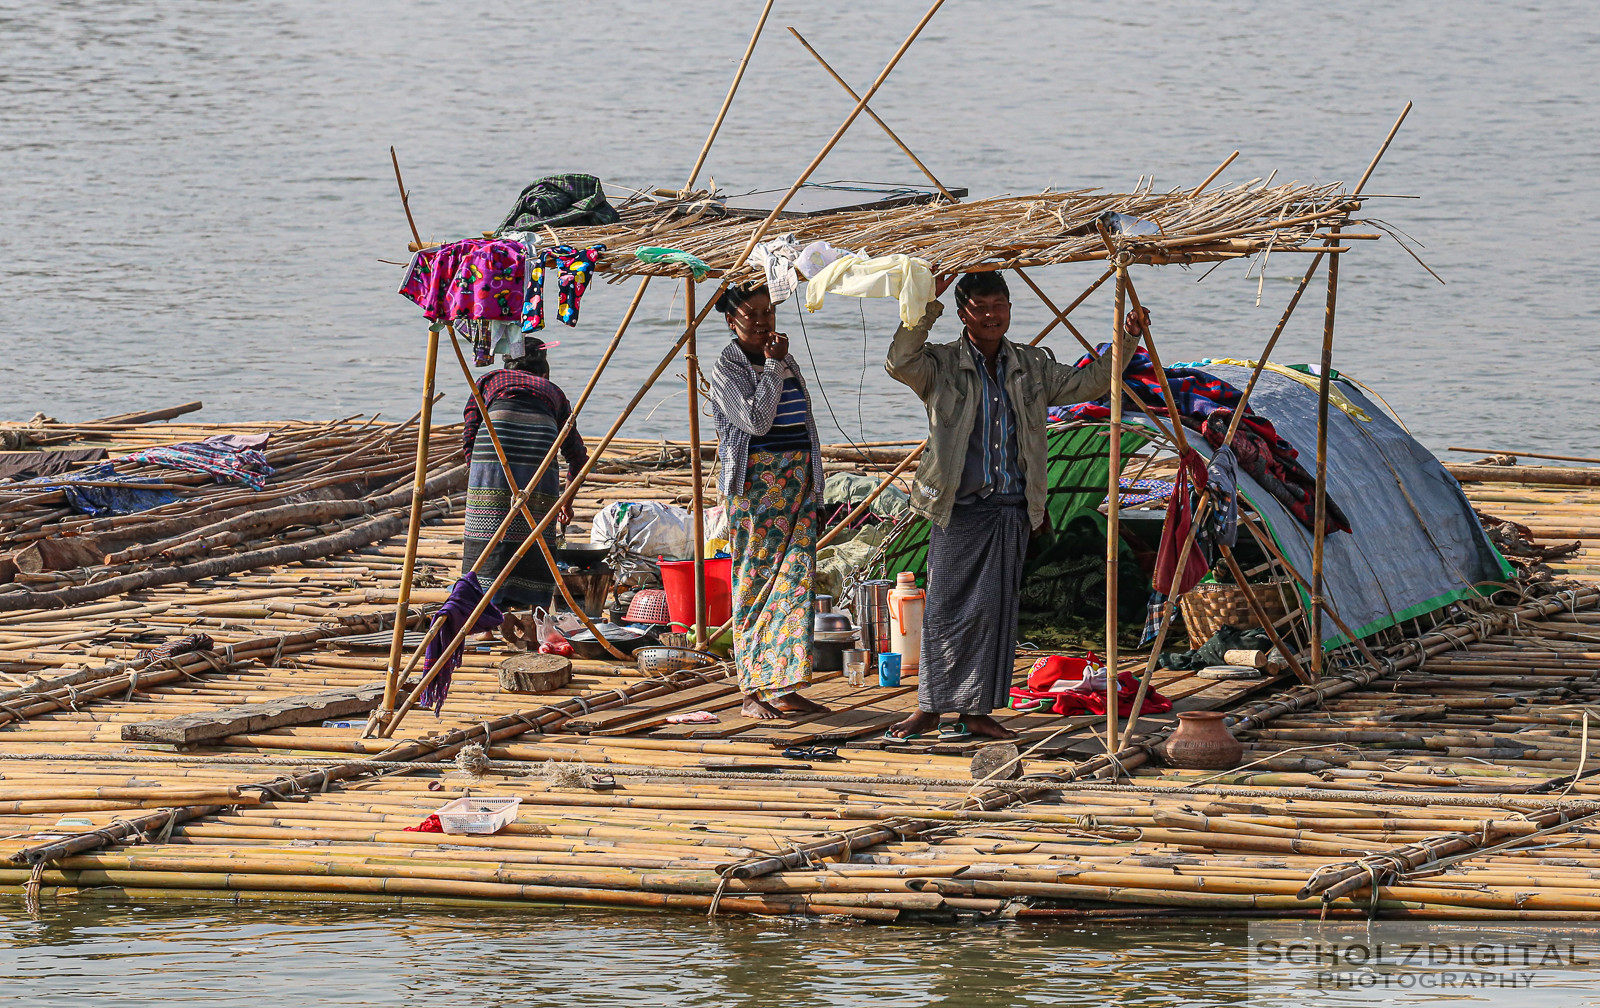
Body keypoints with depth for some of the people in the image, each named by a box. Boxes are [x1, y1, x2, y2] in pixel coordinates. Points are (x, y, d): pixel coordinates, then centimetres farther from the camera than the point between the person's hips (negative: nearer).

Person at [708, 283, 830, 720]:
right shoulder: (727, 368, -5)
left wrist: (815, 485, 19)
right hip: (755, 482, -6)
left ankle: (784, 687, 0)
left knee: (796, 577, -1)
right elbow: (756, 421, -18)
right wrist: (773, 367, -14)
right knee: (756, 579, -6)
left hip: (799, 481, 6)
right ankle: (752, 691, -3)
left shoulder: (787, 360, 15)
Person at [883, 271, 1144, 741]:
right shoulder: (941, 365, -1)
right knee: (948, 608, -3)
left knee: (995, 610, 4)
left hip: (1012, 509, 4)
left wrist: (1126, 342, 6)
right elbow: (900, 363, -19)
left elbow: (1087, 384, 18)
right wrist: (928, 305, -25)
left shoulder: (1032, 367, 13)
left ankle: (975, 711, 10)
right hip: (959, 508, -4)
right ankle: (929, 709, 5)